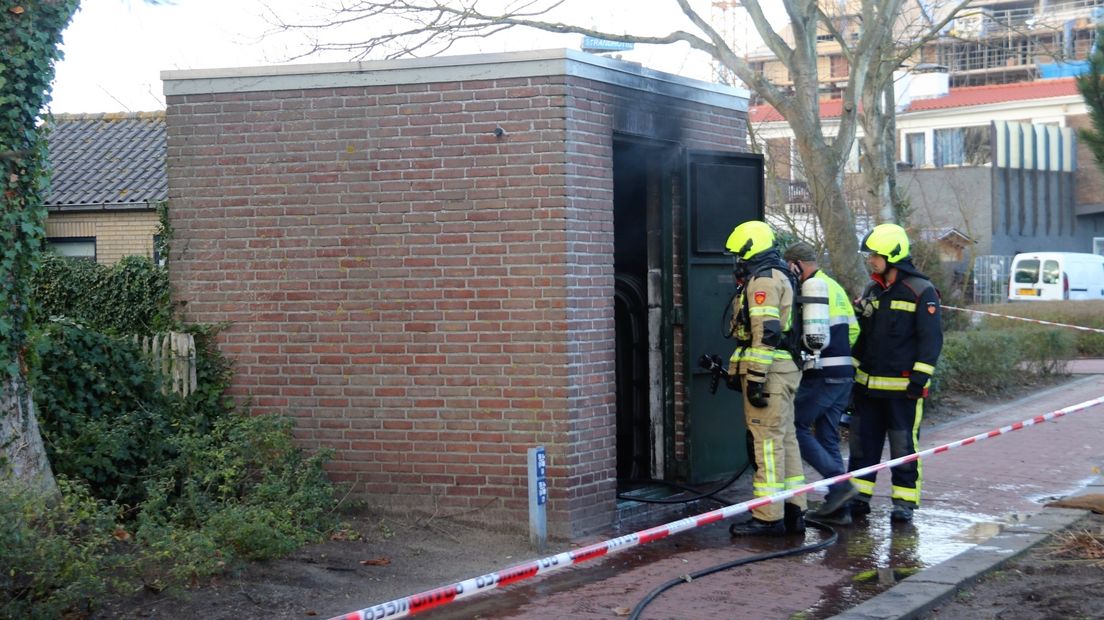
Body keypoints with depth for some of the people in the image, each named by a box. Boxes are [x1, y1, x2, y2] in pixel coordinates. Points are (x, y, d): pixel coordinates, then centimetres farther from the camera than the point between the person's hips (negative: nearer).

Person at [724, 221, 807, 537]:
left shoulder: (762, 281, -12)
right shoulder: (780, 277, 21)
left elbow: (765, 333, -20)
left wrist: (755, 377, -21)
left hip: (768, 371, -10)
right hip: (786, 369, 10)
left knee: (767, 442, -9)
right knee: (785, 438, 13)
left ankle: (768, 517, -9)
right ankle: (793, 512, 18)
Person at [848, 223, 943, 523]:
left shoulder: (921, 292, -9)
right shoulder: (872, 290, 13)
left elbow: (931, 339, -12)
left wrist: (920, 379, -17)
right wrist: (853, 372, 17)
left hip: (902, 385, -7)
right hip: (868, 383, 7)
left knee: (903, 443, 0)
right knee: (862, 440, 8)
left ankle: (905, 501, 8)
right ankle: (858, 496, 16)